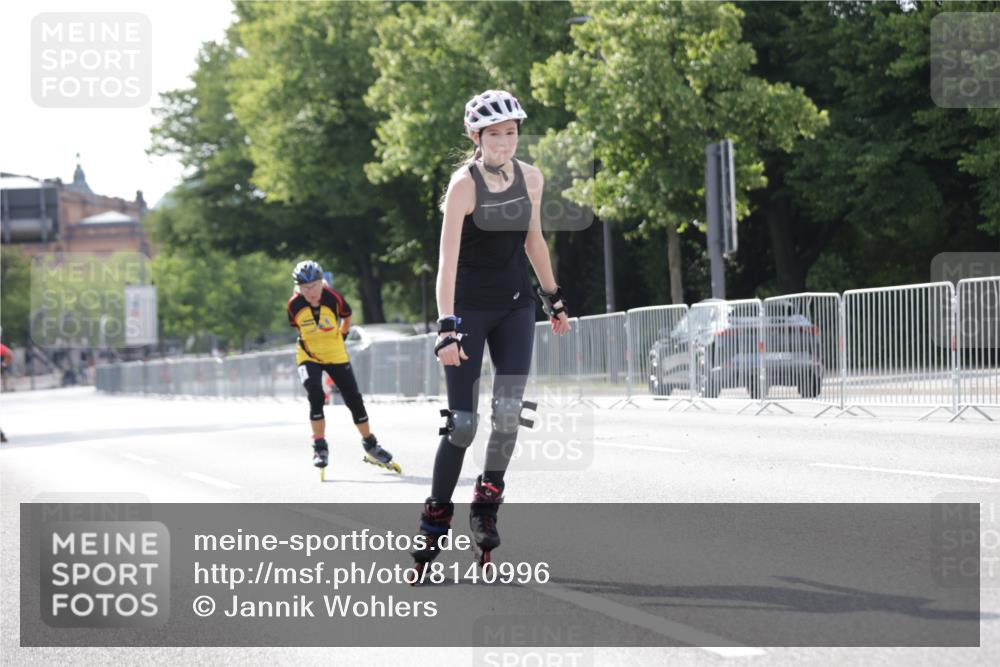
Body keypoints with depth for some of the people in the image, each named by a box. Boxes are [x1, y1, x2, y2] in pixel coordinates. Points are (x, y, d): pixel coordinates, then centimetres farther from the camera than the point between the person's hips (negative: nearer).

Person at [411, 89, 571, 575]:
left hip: (515, 307, 4)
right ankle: (435, 521, 9)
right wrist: (446, 326, -32)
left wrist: (554, 298, 19)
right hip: (469, 308, -4)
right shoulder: (464, 184, -17)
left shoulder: (530, 178, -1)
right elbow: (447, 260, -23)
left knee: (508, 411, -10)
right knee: (462, 422, -5)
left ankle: (486, 507, 7)